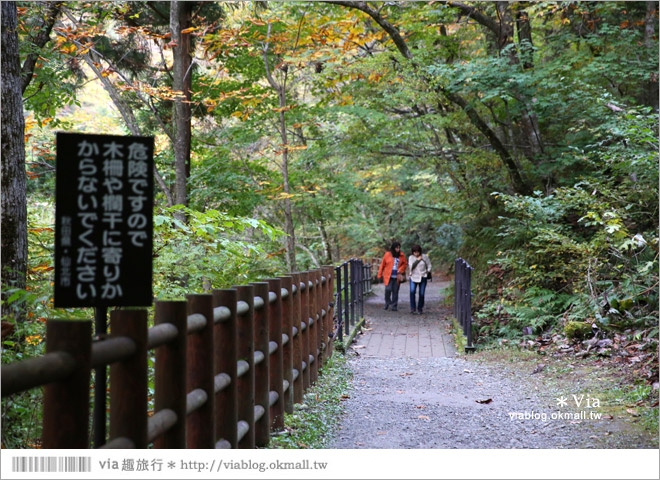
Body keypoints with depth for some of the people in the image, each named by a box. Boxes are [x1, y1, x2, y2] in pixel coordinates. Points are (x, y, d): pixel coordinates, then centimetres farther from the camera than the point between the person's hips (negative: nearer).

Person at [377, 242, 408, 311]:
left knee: (395, 291, 2)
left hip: (397, 277, 2)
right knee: (388, 289, -14)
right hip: (388, 276, -2)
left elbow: (405, 264, 13)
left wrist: (400, 270, -4)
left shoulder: (402, 255, 5)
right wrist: (379, 275, 6)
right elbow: (382, 265, 5)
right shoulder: (387, 254, 0)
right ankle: (387, 302, 10)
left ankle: (394, 306, 12)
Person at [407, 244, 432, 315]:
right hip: (413, 277, 0)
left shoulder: (425, 256, 0)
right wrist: (417, 260, -16)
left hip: (422, 277, 0)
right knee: (412, 291, -20)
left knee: (421, 294, 0)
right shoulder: (411, 257, 0)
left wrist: (427, 272, -3)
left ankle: (420, 309, 15)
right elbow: (411, 266, -13)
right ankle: (413, 308, -16)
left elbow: (429, 265, 10)